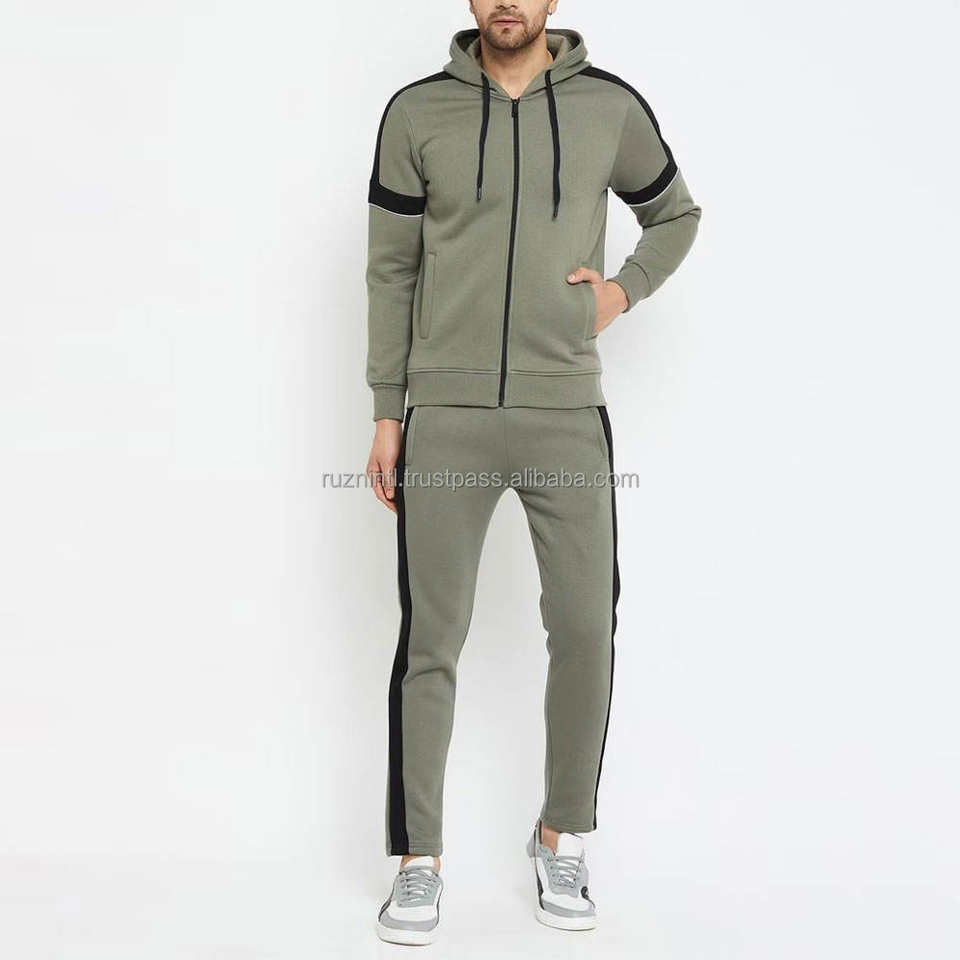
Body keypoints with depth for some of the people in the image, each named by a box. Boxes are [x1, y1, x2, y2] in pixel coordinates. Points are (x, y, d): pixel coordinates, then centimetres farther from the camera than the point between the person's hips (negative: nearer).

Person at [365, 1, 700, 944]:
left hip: (567, 415, 1)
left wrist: (625, 287, 1)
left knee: (585, 629, 2)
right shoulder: (417, 112, 3)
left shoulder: (610, 106, 5)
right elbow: (391, 270, 5)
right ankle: (418, 862, 16)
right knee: (430, 640, 1)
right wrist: (386, 415, 2)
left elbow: (676, 214, 20)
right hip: (445, 417, -1)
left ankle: (562, 840, 24)